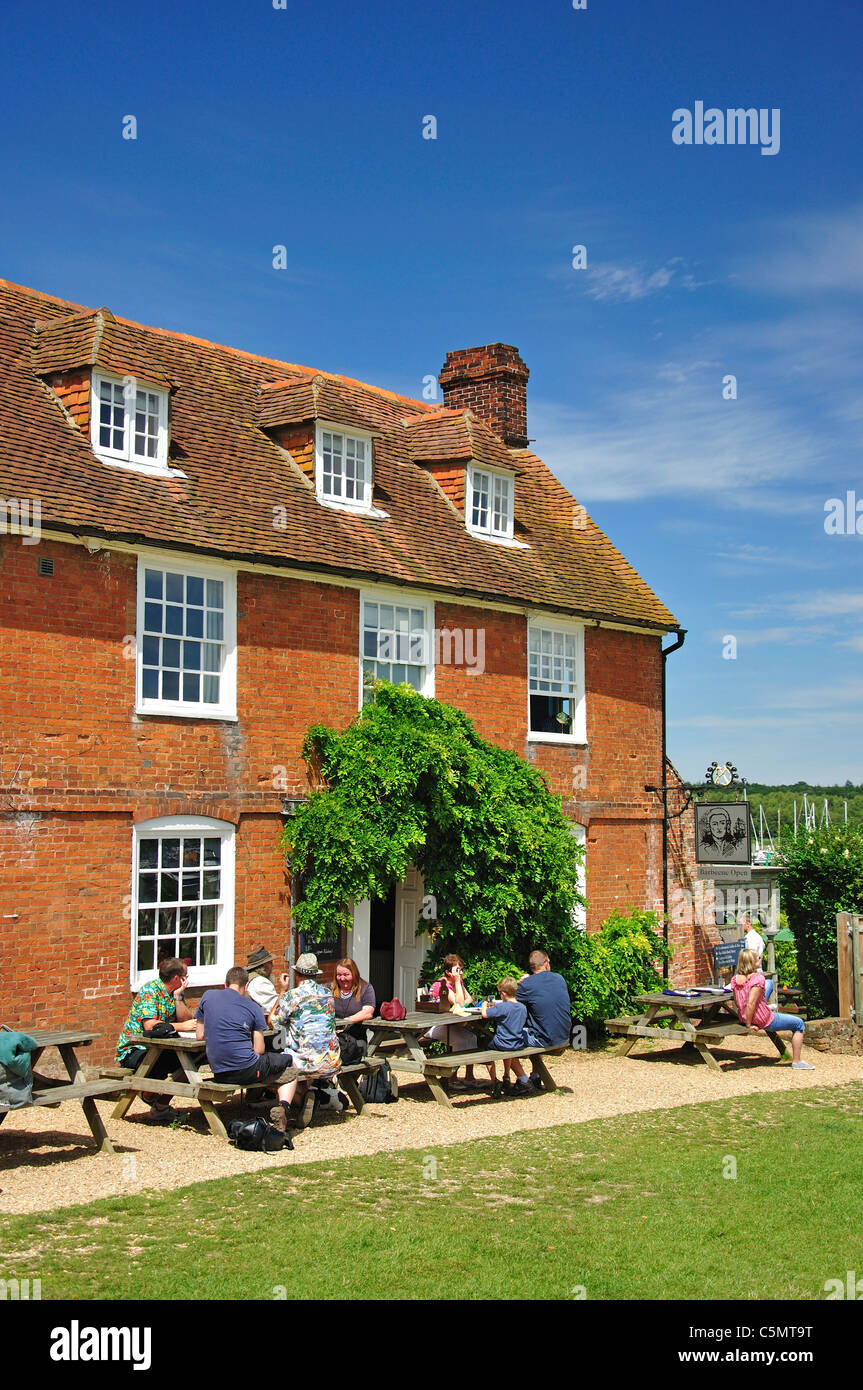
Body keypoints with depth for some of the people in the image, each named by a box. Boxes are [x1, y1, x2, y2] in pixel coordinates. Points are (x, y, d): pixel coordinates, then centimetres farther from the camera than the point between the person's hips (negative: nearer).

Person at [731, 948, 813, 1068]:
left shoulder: (735, 979, -3)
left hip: (744, 1018, 8)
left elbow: (737, 1003, 4)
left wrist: (745, 1020, 14)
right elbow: (751, 1003, -29)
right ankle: (797, 1061, 10)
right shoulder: (758, 978, -24)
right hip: (764, 1021, -8)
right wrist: (749, 1025, -20)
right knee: (799, 1024, 9)